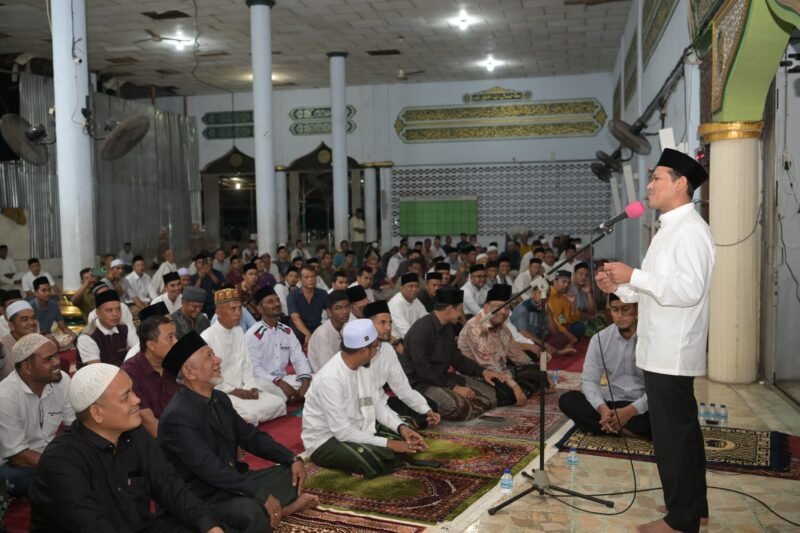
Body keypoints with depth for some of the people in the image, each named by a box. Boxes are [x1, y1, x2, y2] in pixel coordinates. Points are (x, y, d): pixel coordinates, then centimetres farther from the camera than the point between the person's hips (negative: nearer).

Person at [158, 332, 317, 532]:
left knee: (291, 474, 5)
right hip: (202, 498, -9)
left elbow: (250, 435, 13)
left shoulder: (220, 398, 4)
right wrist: (261, 494, -30)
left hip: (230, 482, 9)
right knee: (252, 512, -36)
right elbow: (210, 469, -29)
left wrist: (292, 459, 2)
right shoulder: (177, 416, -23)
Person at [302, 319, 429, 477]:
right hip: (326, 441, -8)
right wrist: (387, 443, -25)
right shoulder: (330, 378, -29)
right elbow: (342, 431, -28)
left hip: (356, 431, 8)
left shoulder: (364, 367, -3)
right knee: (376, 462, -32)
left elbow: (378, 405, 6)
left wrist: (401, 427, -12)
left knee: (406, 442, -4)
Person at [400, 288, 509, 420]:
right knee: (458, 405, -36)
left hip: (443, 377, 10)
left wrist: (483, 371, 7)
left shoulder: (448, 328, 7)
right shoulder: (421, 330, -21)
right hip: (420, 383, -10)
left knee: (489, 394, 1)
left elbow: (456, 357, 19)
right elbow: (423, 370, -24)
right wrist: (453, 387, -21)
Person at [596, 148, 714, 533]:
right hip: (664, 350, 10)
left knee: (672, 434, -2)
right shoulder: (671, 228, 17)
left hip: (672, 353, -10)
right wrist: (620, 287, 7)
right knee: (682, 430, 18)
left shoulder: (690, 230, -15)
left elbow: (689, 290, -25)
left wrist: (634, 276, -22)